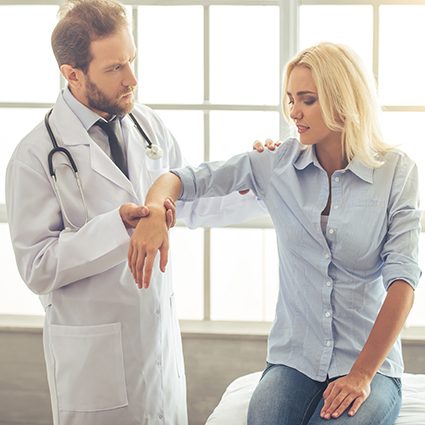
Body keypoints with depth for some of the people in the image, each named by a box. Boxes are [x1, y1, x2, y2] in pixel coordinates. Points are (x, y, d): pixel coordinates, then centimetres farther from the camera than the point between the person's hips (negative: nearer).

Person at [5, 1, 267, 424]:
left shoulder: (149, 126, 4)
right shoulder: (36, 156, -14)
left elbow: (190, 204, 16)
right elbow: (37, 267, -16)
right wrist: (118, 226, -26)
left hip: (161, 336, 5)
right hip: (93, 352, -5)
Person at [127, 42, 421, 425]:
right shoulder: (278, 164, 2)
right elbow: (188, 180, 1)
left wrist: (362, 375, -16)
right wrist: (154, 211, -24)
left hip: (370, 361, -1)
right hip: (294, 360, 2)